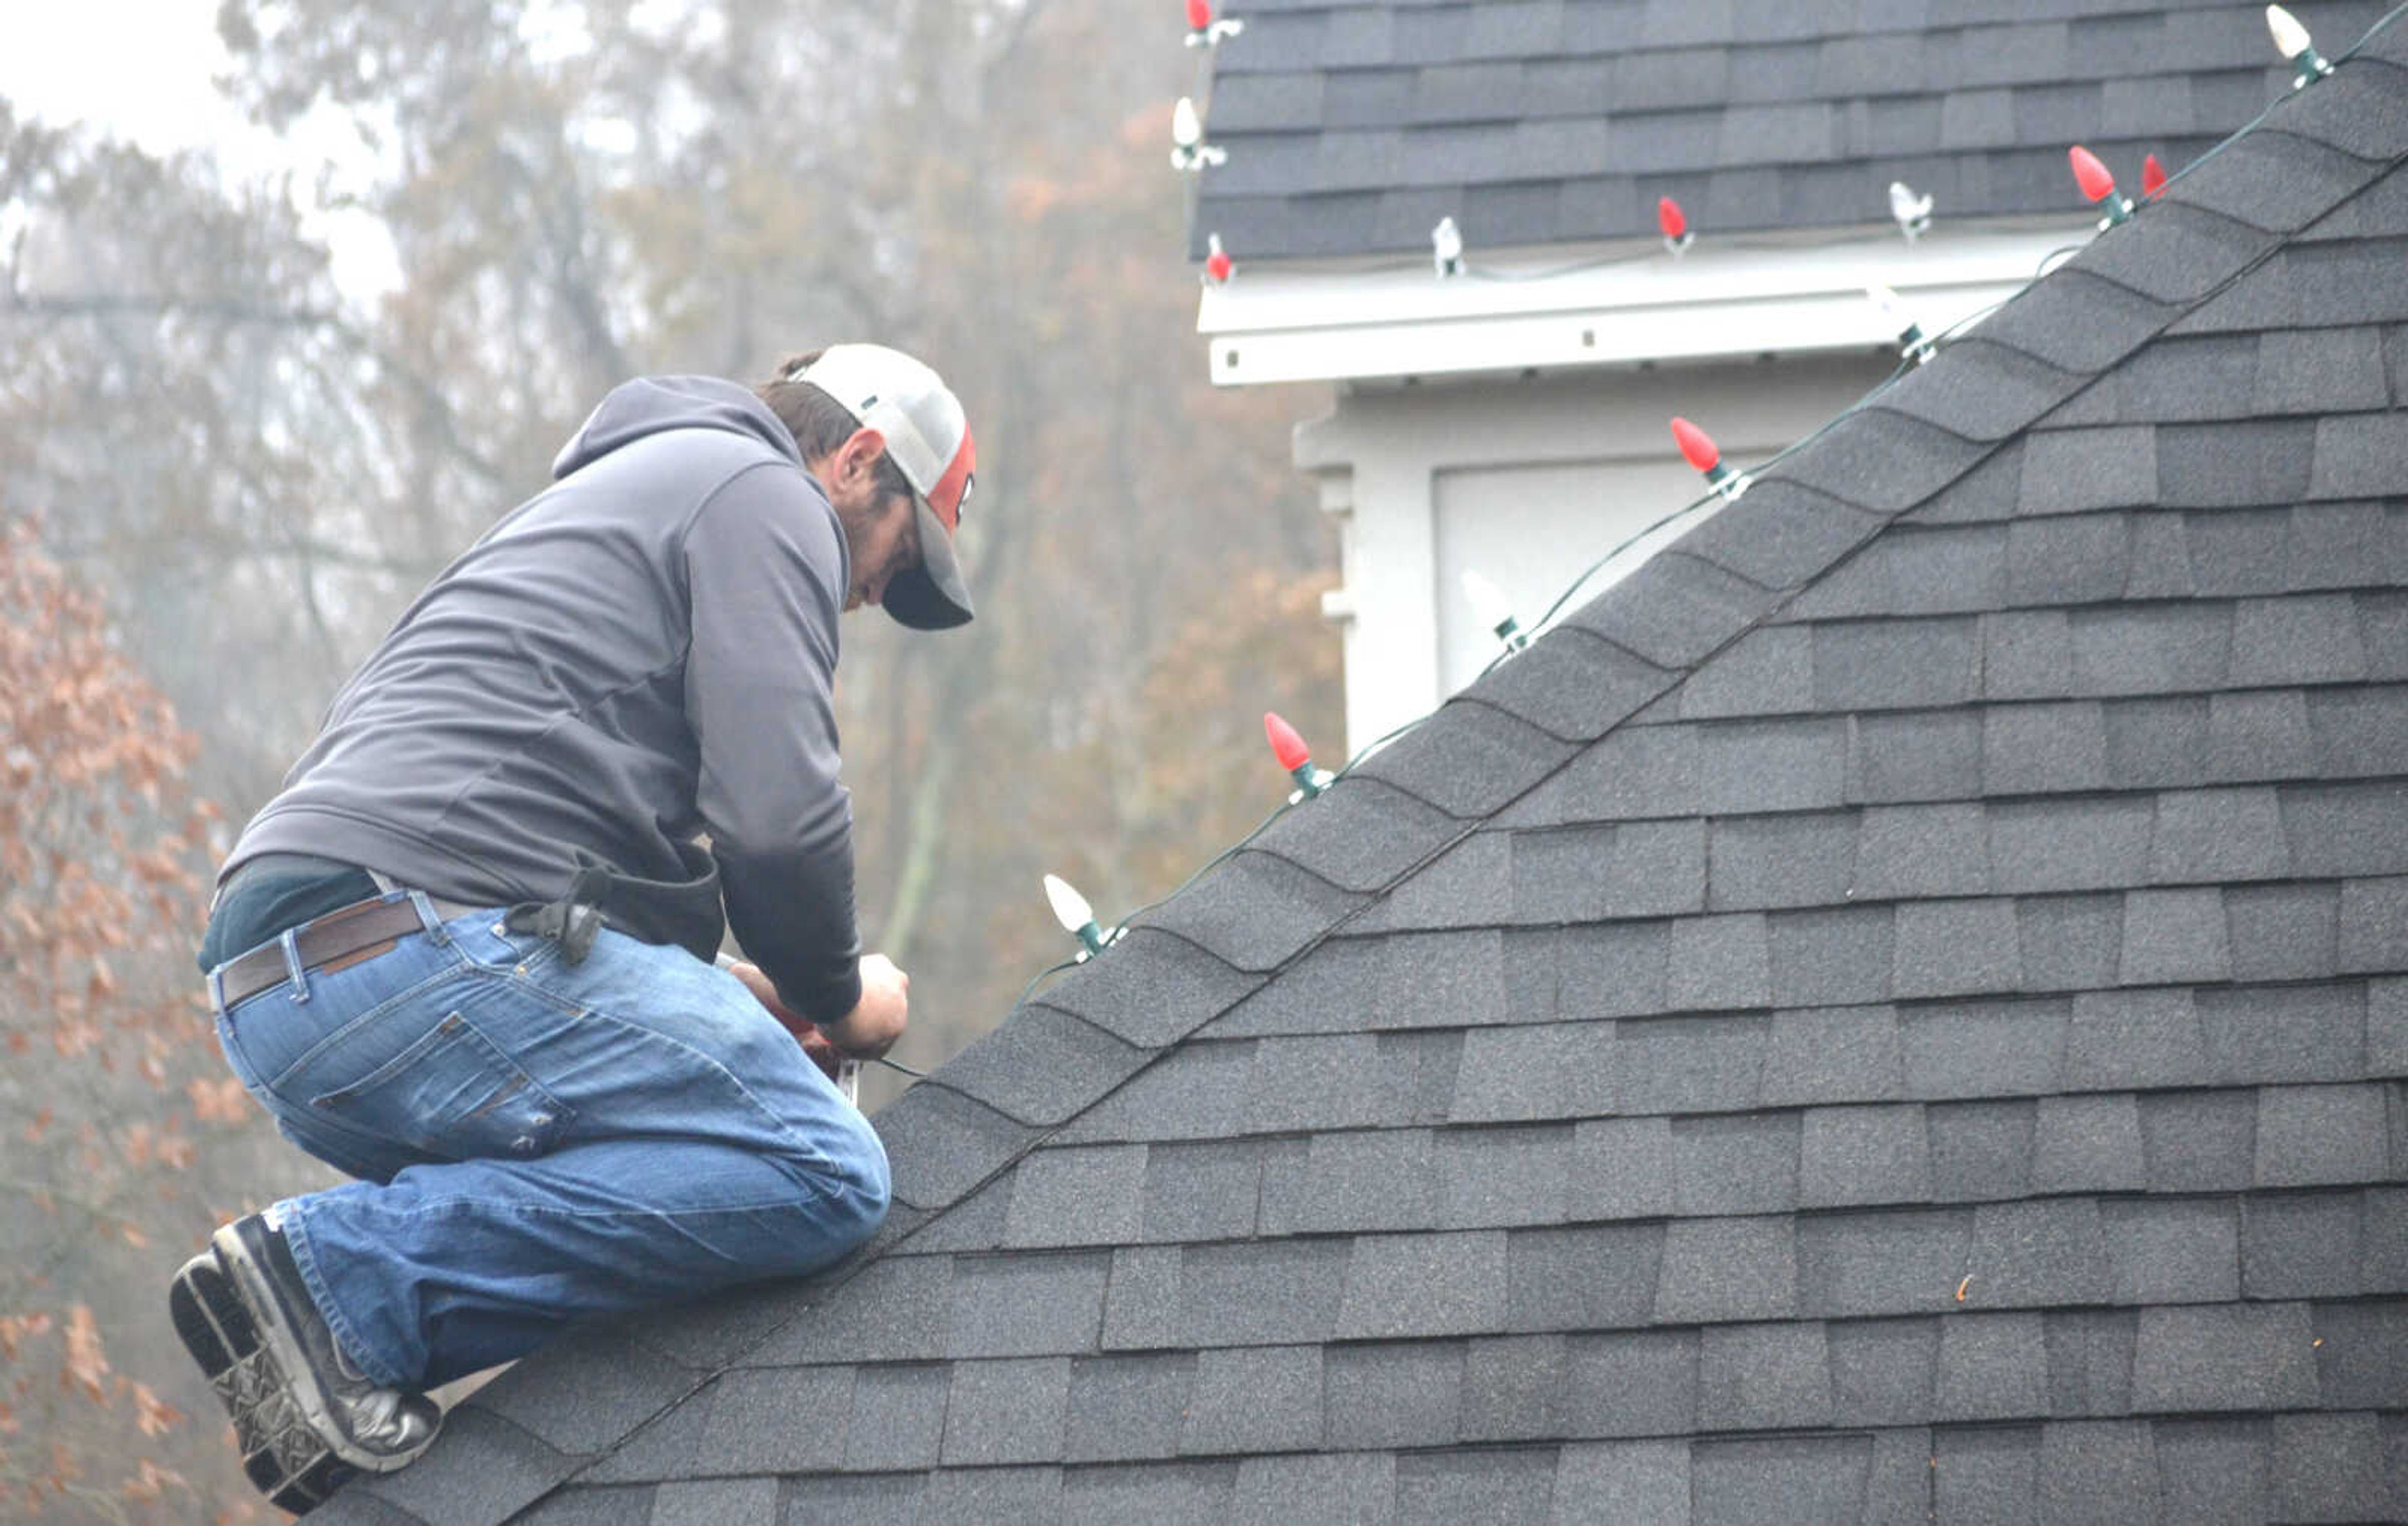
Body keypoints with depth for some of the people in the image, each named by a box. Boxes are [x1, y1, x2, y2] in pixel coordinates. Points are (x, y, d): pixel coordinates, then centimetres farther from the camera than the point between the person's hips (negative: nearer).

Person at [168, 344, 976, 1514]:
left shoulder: (616, 494, 38)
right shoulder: (762, 493, 7)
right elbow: (776, 813, -7)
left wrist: (732, 993, 27)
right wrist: (835, 993, 11)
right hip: (424, 940, -10)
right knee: (823, 1174, -13)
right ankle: (348, 1273, -20)